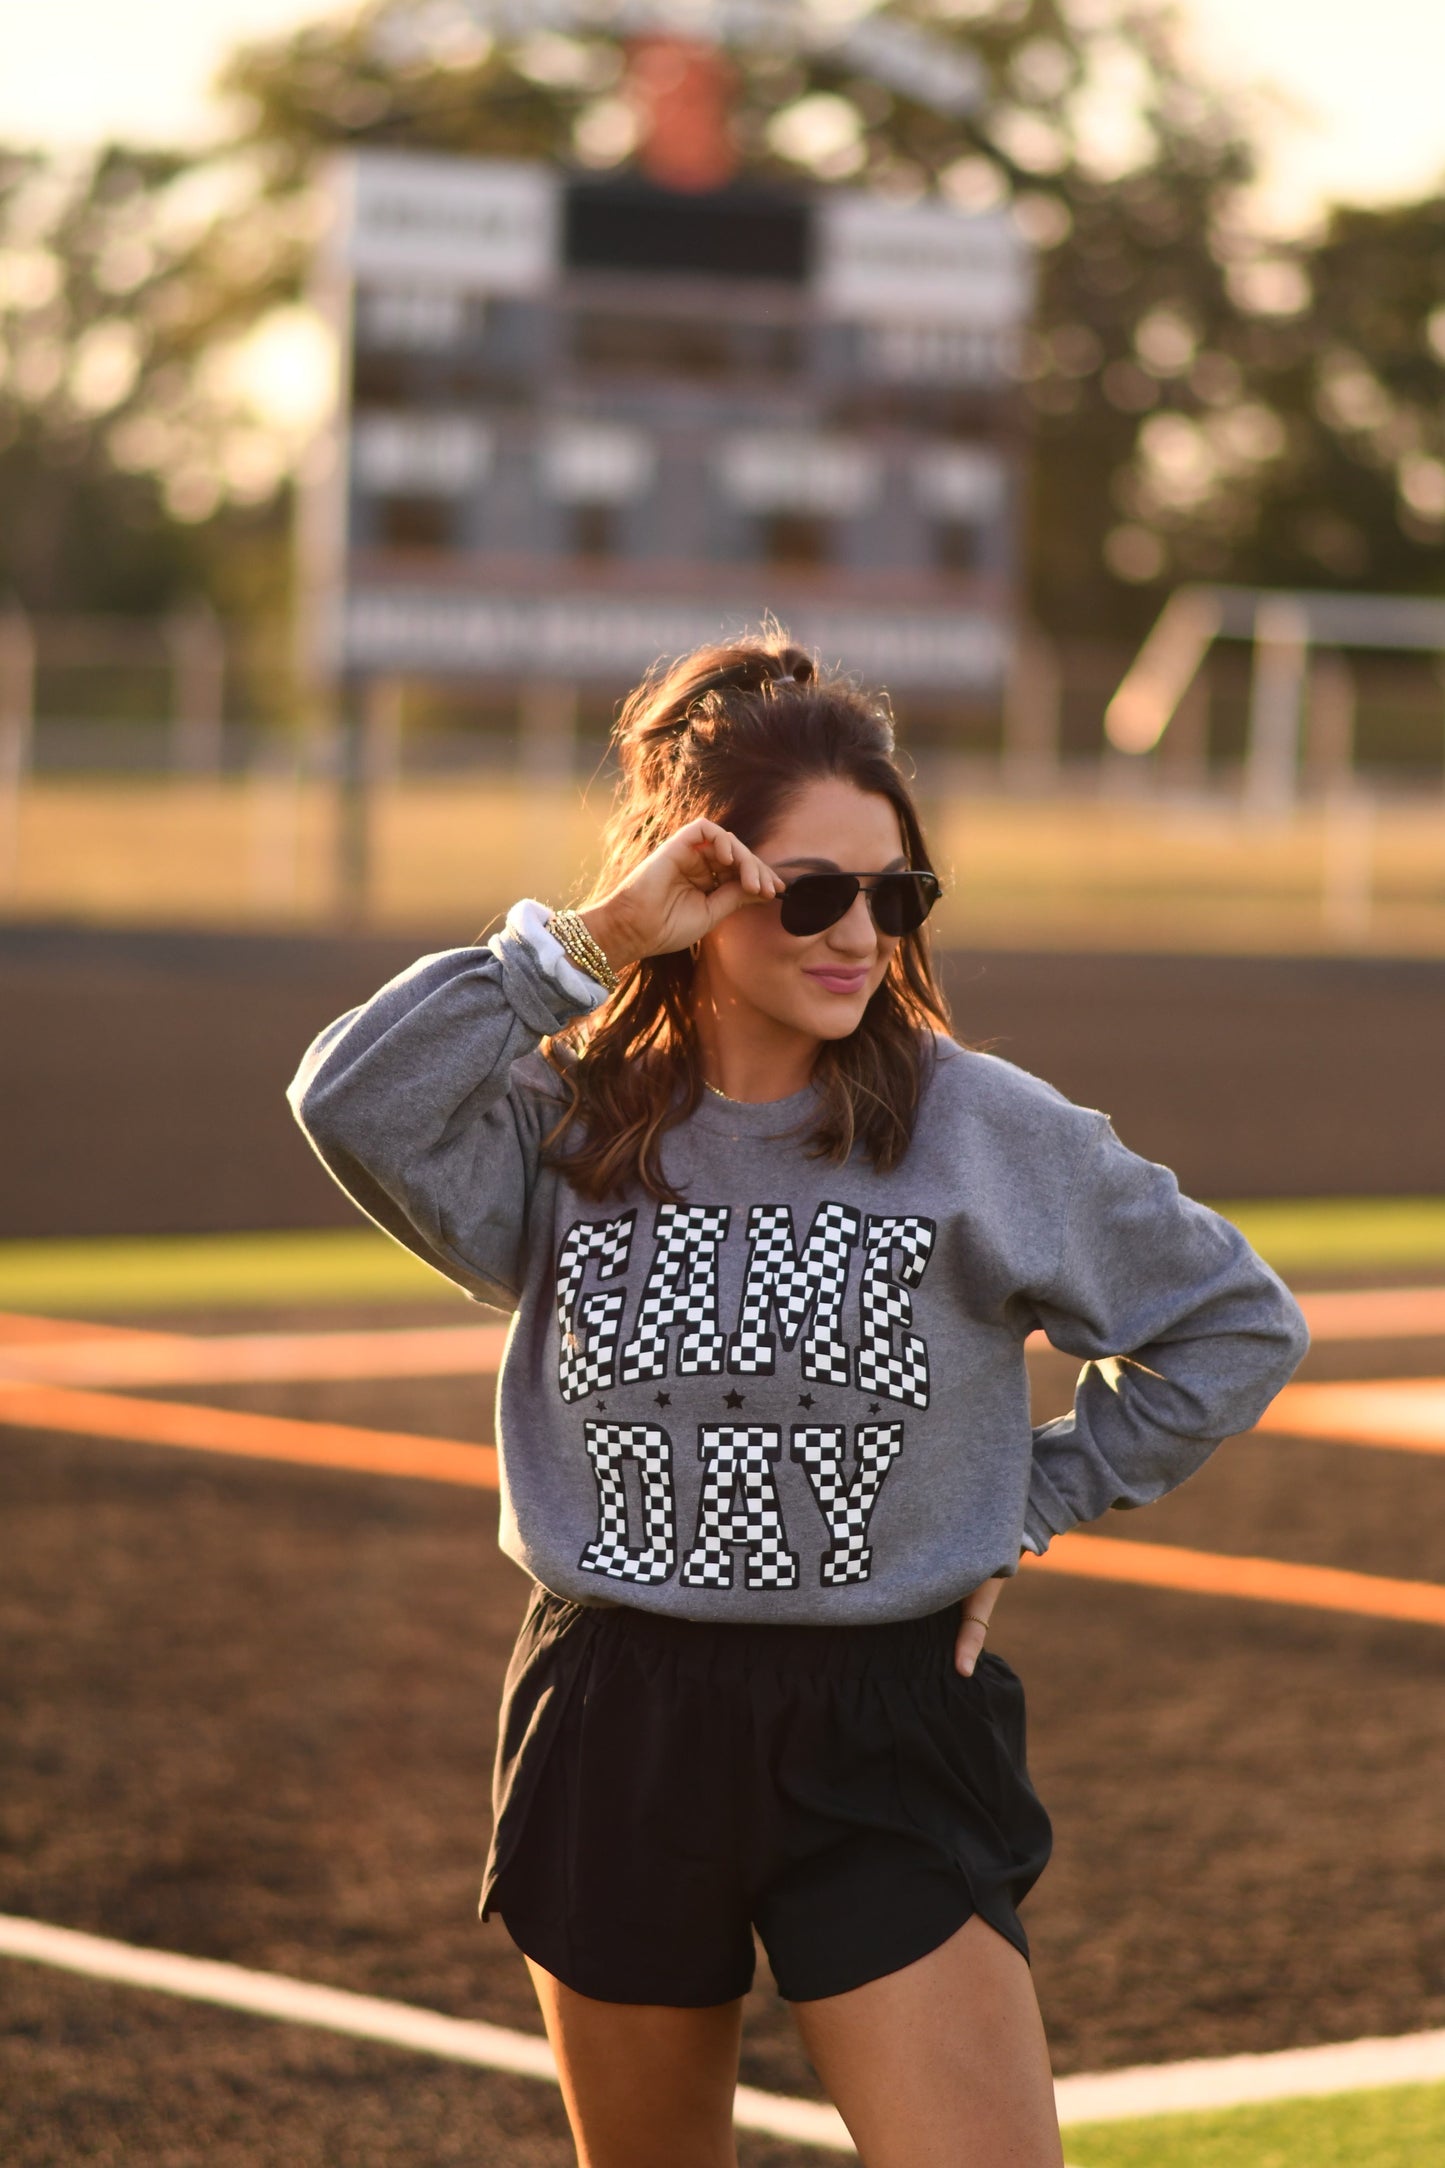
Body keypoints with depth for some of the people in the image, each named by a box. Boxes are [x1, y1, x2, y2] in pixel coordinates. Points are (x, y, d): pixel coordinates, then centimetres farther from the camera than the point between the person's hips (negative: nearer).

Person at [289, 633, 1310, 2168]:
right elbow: (356, 1102, -20)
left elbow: (1231, 1325, 9)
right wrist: (593, 939, -17)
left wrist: (1027, 1509, 5)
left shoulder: (988, 1131, -2)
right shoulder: (568, 1126, 0)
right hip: (616, 1735, 2)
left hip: (882, 1738, -2)